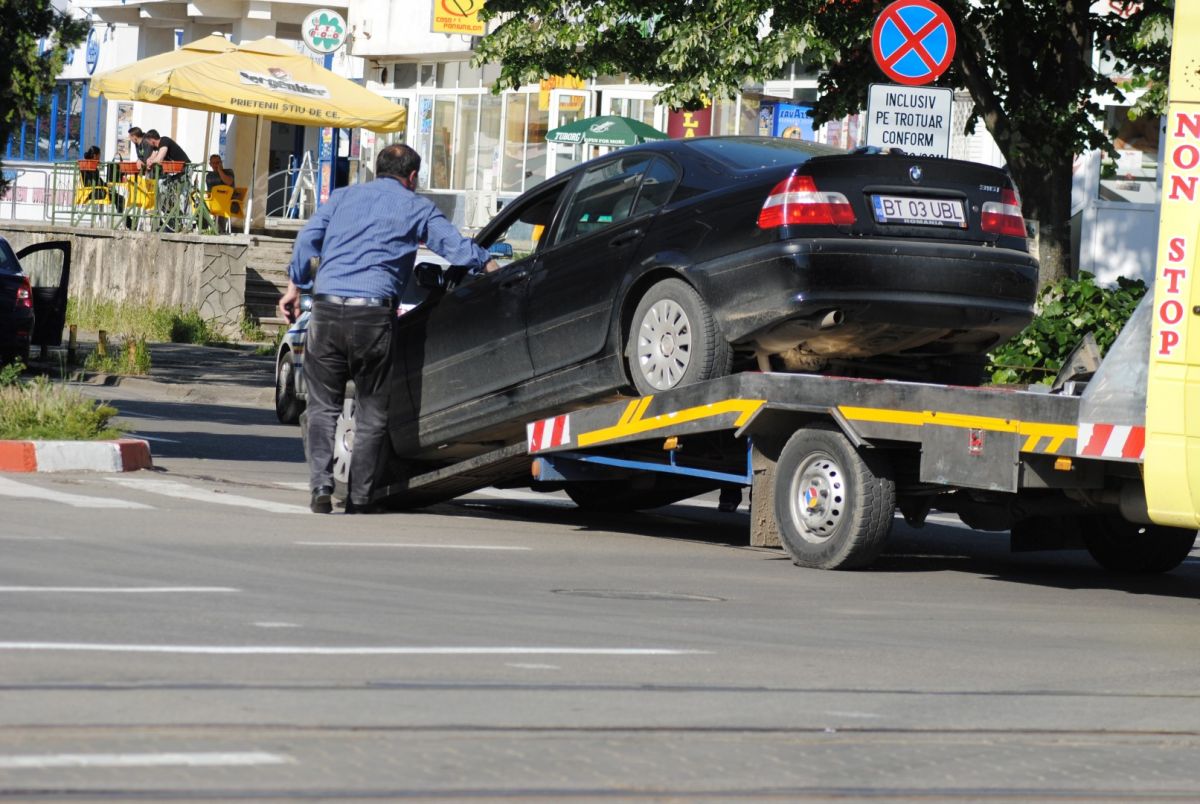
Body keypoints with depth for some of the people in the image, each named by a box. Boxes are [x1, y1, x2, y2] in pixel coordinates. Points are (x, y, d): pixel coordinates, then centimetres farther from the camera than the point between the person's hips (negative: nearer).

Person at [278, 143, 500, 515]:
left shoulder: (343, 197, 19)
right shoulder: (416, 207, 11)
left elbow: (308, 237, 9)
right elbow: (456, 247, 4)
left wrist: (294, 286, 14)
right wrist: (492, 266, 16)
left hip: (327, 310, 2)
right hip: (373, 315, -2)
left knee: (323, 406, 10)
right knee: (371, 412, 8)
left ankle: (321, 488, -5)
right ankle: (360, 498, 6)